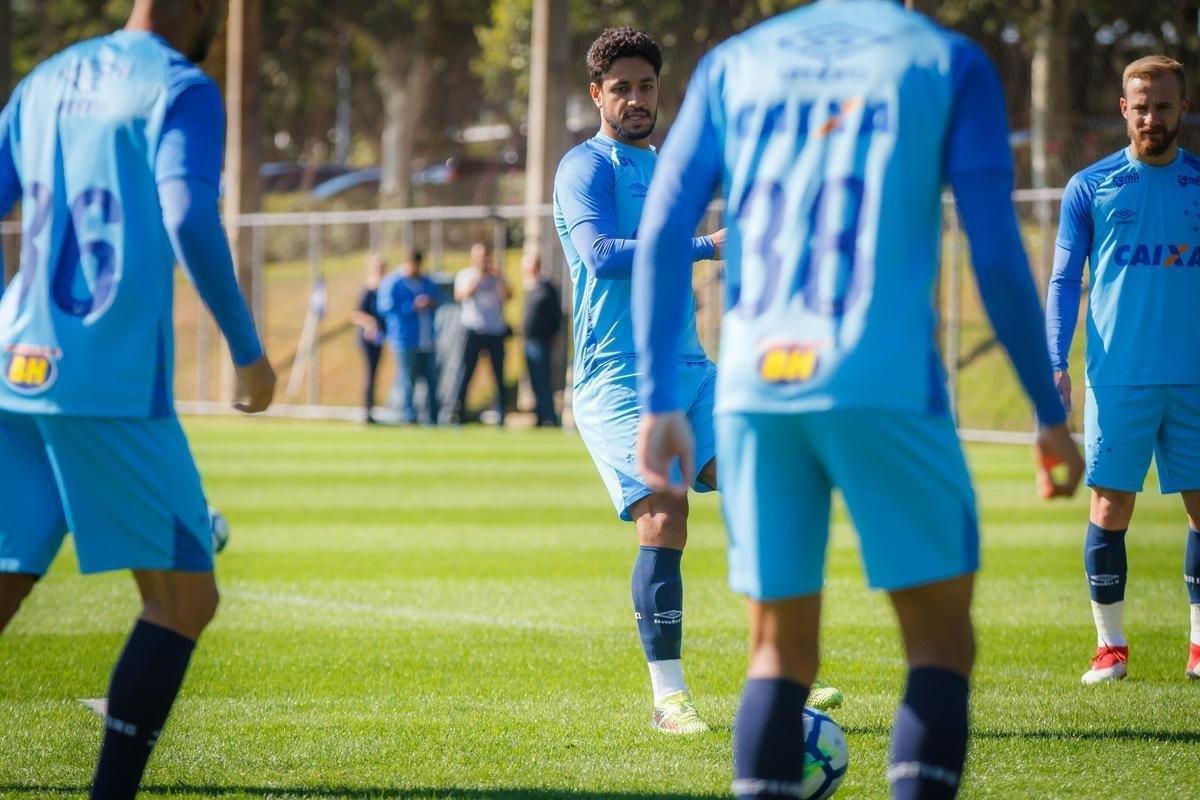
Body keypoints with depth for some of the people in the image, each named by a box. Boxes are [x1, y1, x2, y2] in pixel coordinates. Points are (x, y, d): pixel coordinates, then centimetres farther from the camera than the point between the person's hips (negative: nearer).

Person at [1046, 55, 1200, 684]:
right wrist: (1055, 363, -5)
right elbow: (1064, 282, 6)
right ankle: (1110, 645, 7)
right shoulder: (1090, 188, 4)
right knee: (1111, 508, -3)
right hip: (1118, 378, -2)